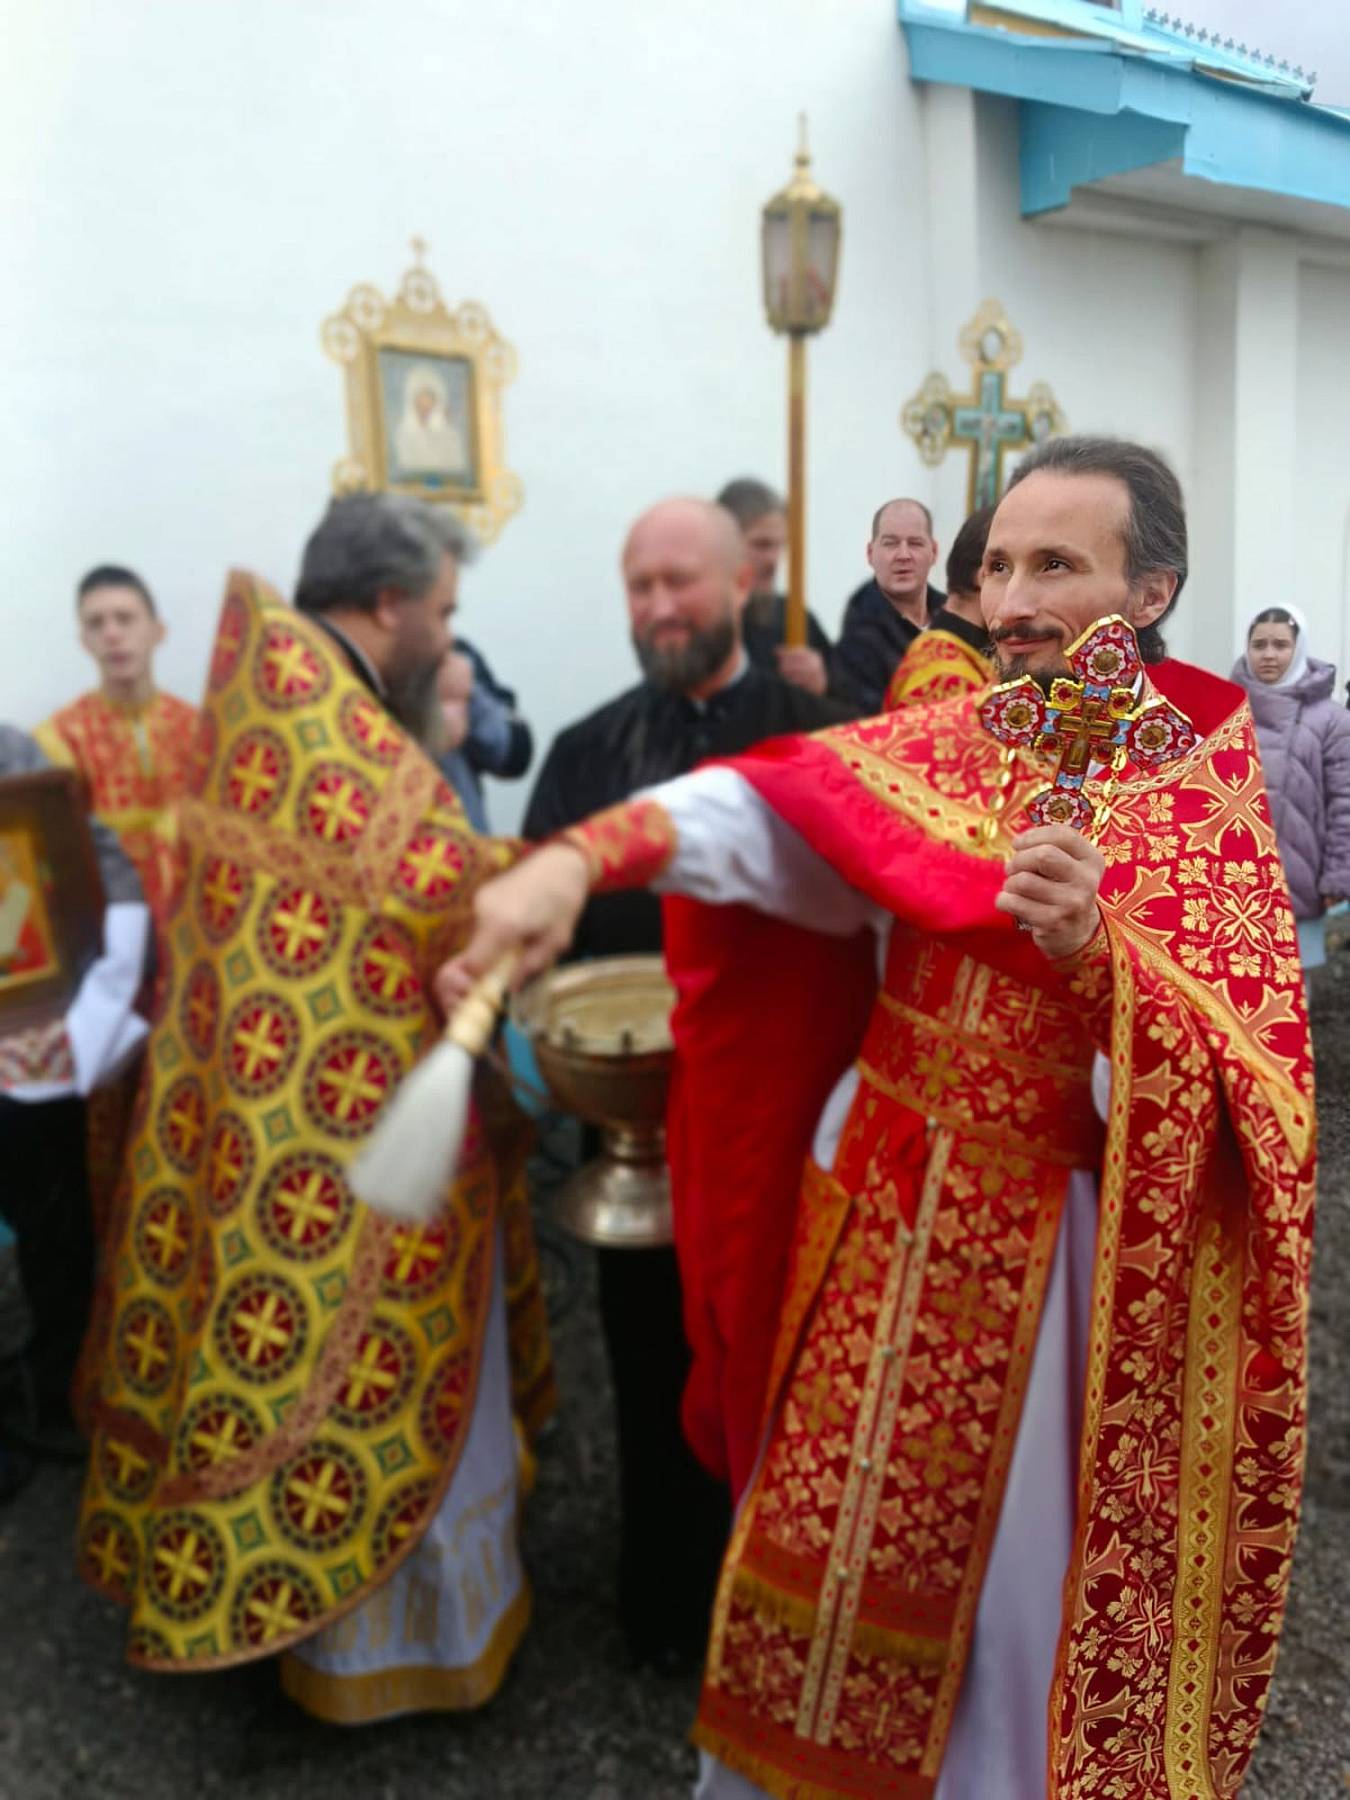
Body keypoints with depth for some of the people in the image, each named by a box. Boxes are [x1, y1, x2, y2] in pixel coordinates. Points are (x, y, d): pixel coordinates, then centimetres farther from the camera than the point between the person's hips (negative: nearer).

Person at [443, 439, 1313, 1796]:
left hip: (1059, 1259, -2)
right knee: (836, 1550, 17)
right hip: (874, 1221, 3)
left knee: (1025, 1575, 13)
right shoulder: (939, 749, -1)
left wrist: (1097, 948, -32)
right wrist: (578, 857, -38)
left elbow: (1252, 1097, -14)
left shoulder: (1212, 797, -7)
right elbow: (771, 804, -21)